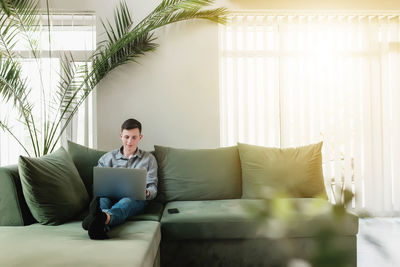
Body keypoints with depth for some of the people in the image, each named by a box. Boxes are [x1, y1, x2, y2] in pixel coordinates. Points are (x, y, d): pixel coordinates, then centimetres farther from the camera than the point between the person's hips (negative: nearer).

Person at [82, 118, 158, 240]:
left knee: (126, 202, -39)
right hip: (111, 196, 3)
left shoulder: (149, 158, 19)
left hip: (136, 199, -2)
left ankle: (104, 218, -71)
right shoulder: (108, 157, 21)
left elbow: (153, 186, 12)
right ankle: (101, 225, -66)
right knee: (101, 198, -34)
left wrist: (147, 192, -12)